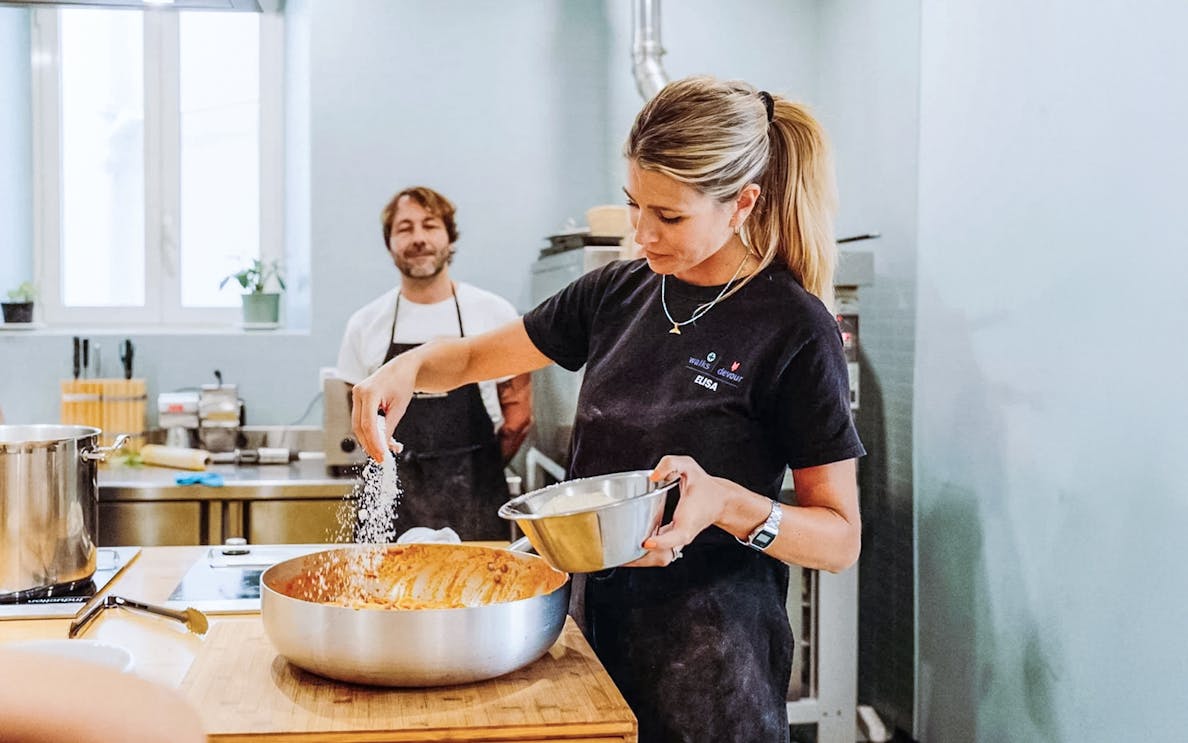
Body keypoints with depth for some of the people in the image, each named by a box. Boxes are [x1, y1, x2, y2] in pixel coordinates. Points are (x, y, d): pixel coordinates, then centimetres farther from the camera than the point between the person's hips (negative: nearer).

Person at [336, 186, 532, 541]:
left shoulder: (495, 314, 0)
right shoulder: (366, 325, 3)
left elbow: (518, 411, 5)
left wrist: (477, 472, 4)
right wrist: (407, 472, 6)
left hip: (475, 500, -1)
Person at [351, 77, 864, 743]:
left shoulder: (794, 329, -14)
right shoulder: (620, 292, 2)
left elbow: (841, 540, -12)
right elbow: (475, 358, 13)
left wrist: (726, 502, -29)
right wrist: (409, 368, -8)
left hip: (710, 660, -5)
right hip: (602, 625, 5)